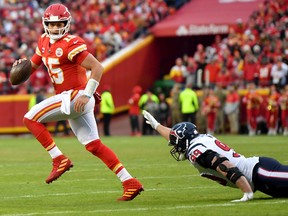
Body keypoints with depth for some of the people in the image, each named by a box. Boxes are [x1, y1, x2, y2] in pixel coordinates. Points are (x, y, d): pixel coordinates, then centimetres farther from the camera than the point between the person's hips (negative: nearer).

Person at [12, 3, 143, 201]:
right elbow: (33, 64, 25)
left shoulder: (71, 44, -16)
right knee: (94, 146, 8)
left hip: (75, 96, -9)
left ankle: (59, 160, -8)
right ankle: (130, 182, 8)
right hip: (68, 98, 9)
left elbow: (97, 67, -19)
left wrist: (86, 95, -24)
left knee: (31, 118, -9)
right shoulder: (45, 42, 11)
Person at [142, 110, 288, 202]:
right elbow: (179, 138, 39)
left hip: (259, 173, -8)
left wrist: (248, 193, -26)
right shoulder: (202, 139, 17)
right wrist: (156, 125, 52)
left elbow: (228, 169, -23)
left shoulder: (197, 151, -11)